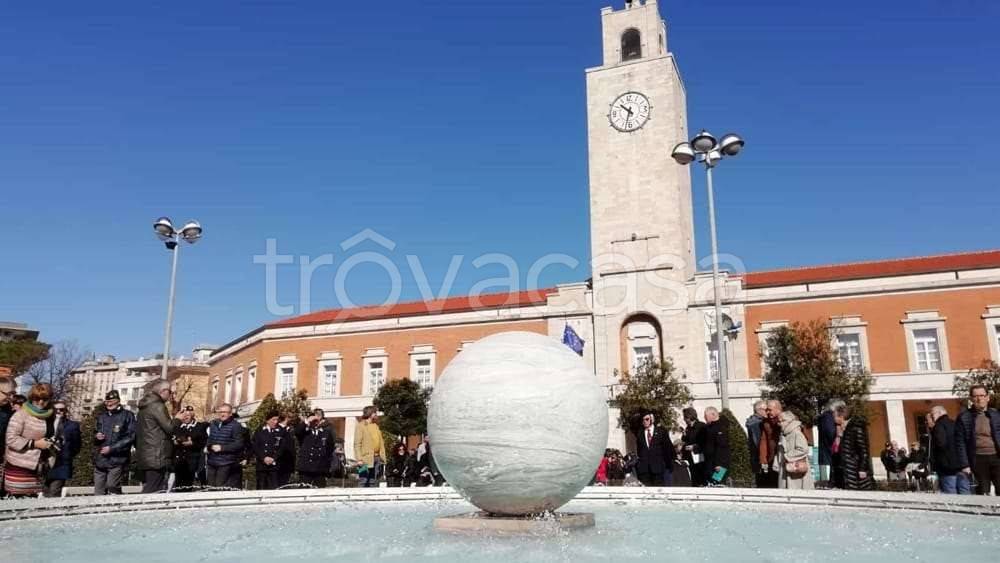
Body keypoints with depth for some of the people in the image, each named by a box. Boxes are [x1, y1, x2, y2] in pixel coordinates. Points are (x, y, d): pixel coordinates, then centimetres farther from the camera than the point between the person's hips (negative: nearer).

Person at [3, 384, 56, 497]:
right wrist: (35, 444, -16)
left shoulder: (50, 416, 10)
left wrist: (52, 442, 5)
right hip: (19, 467, -6)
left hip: (38, 468, 6)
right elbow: (11, 439, -14)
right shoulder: (21, 414, -7)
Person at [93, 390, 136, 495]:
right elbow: (94, 434, 30)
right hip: (100, 460, 6)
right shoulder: (101, 417, 18)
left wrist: (112, 448, -15)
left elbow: (130, 437, -7)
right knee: (98, 492, 6)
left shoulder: (127, 415, 0)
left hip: (117, 459, -6)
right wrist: (96, 436, 5)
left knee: (112, 487, -16)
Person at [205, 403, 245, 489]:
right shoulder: (213, 424, 13)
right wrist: (208, 446, 7)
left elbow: (239, 444, -14)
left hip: (225, 463, -7)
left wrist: (222, 448, -17)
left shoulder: (235, 426, -9)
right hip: (211, 462, 7)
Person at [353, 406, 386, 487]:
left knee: (374, 482, 9)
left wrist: (383, 456, 9)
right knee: (364, 482, -6)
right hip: (367, 458, -7)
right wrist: (359, 459, -18)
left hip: (377, 457, 7)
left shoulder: (376, 425, 18)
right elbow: (357, 444, -10)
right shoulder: (361, 425, -4)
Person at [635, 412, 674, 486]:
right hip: (644, 469, 2)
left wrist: (669, 465, 2)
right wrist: (638, 467, 9)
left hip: (658, 468, -2)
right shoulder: (640, 436, 15)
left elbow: (668, 449, 6)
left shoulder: (662, 432, 7)